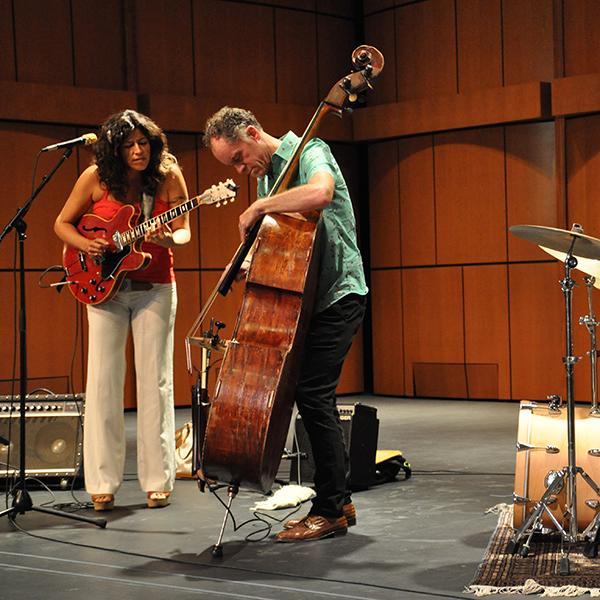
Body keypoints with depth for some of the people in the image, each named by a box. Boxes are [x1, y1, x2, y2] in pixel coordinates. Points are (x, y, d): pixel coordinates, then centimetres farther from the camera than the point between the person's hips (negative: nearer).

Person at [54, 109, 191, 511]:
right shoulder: (97, 178, -7)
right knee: (103, 382, -1)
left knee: (155, 382, 1)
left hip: (155, 289, 0)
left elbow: (184, 231, -3)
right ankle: (103, 483, 6)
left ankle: (158, 480, 8)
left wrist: (170, 239, -26)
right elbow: (63, 223, 3)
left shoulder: (168, 175, -8)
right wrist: (85, 245, -16)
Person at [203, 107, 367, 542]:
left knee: (313, 395, -14)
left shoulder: (309, 151, -12)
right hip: (309, 298, 9)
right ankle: (339, 501, 22)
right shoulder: (267, 175, 15)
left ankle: (330, 510, -5)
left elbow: (320, 193, -36)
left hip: (338, 296, -9)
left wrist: (259, 208, -24)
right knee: (315, 398, 12)